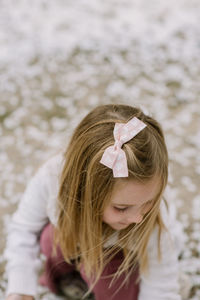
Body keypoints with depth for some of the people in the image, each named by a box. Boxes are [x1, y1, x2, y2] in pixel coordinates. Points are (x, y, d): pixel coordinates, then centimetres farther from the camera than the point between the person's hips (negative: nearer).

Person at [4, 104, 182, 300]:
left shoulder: (153, 223, -40)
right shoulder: (52, 177, -37)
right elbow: (24, 227, -17)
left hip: (120, 254, -1)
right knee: (51, 239, -27)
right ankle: (60, 270, 7)